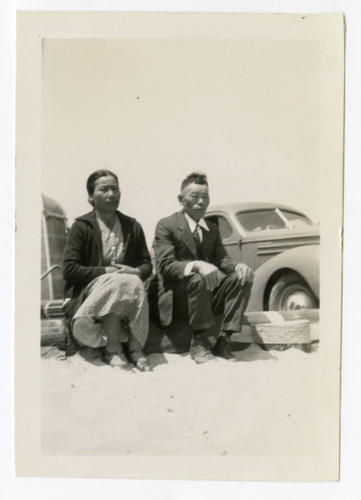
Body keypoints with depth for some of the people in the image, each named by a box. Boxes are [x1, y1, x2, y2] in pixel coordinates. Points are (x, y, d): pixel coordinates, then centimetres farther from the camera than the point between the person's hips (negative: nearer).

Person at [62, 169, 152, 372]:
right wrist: (106, 271, -16)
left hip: (129, 286, 3)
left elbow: (147, 265, 11)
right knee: (118, 283, -34)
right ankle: (112, 349, -26)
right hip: (89, 293, -3)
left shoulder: (133, 226, 10)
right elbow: (69, 269, -9)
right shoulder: (82, 226, -2)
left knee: (133, 282, -31)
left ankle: (135, 348, -26)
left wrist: (136, 272, -13)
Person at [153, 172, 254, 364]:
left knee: (242, 278, -18)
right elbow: (166, 265, -17)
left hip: (209, 295, 6)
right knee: (198, 279, -36)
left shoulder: (212, 229, 16)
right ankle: (198, 342, -20)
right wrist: (196, 265, -36)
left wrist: (238, 266, -19)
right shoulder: (166, 226, -4)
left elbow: (222, 259, 6)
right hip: (177, 296, -5)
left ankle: (223, 341, -19)